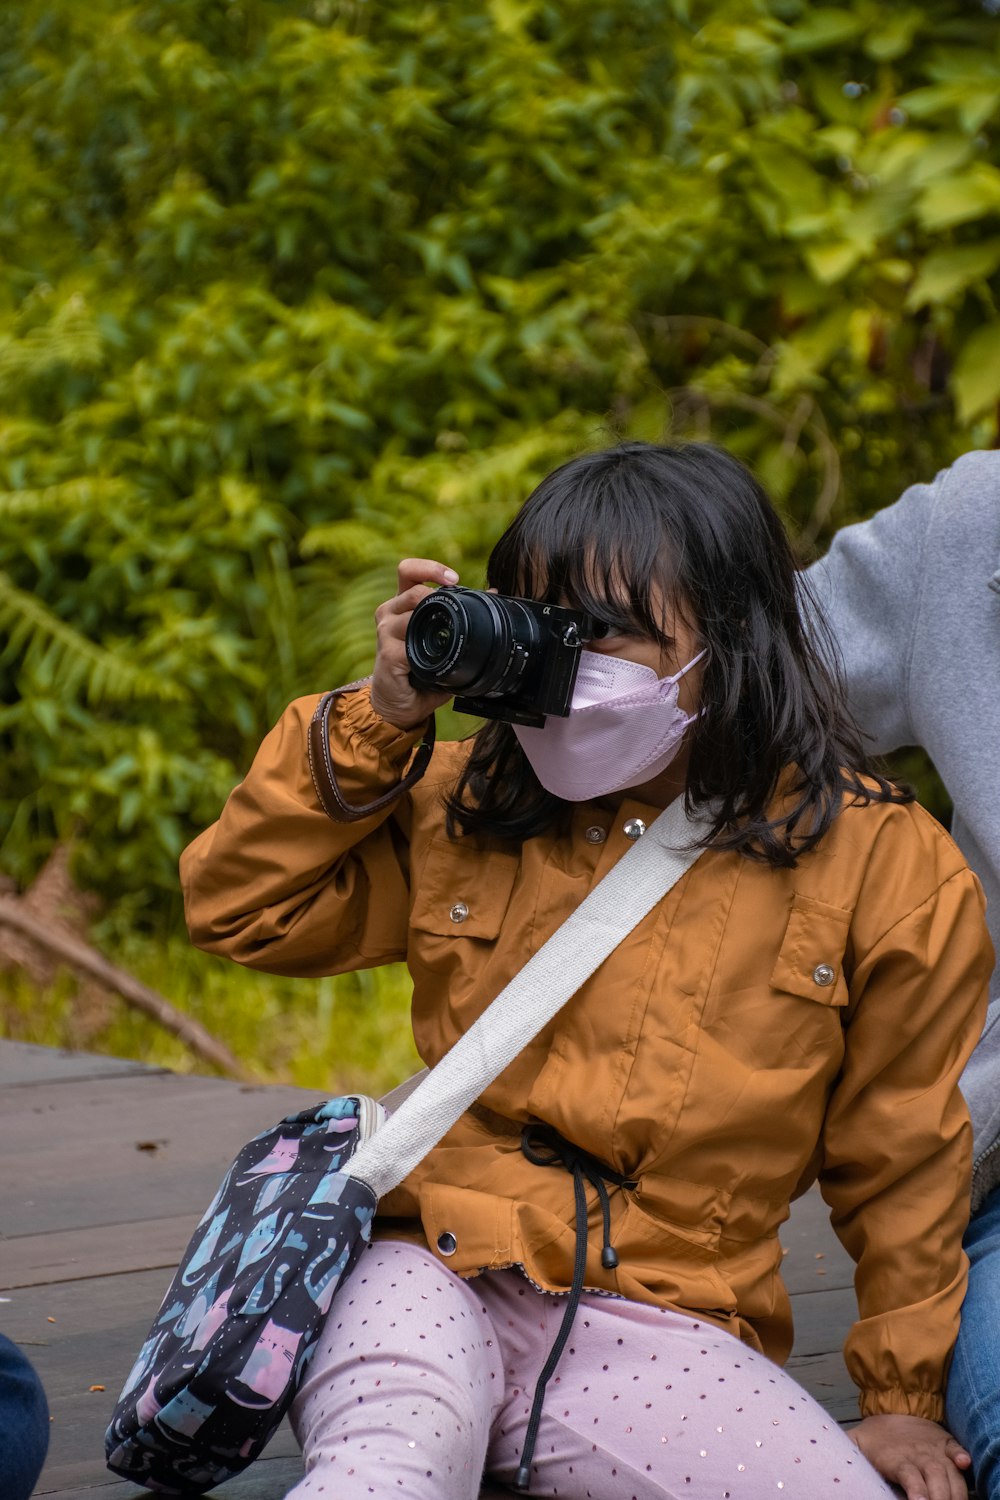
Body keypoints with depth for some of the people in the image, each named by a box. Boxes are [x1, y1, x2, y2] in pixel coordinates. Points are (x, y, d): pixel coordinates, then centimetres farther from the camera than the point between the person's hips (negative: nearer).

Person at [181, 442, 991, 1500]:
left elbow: (900, 1163, 10)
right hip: (435, 1275, -2)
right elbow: (236, 911, 10)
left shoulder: (883, 866, 2)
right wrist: (382, 718, 1)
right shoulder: (464, 812, 12)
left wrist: (903, 1395, 15)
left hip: (658, 1316, 2)